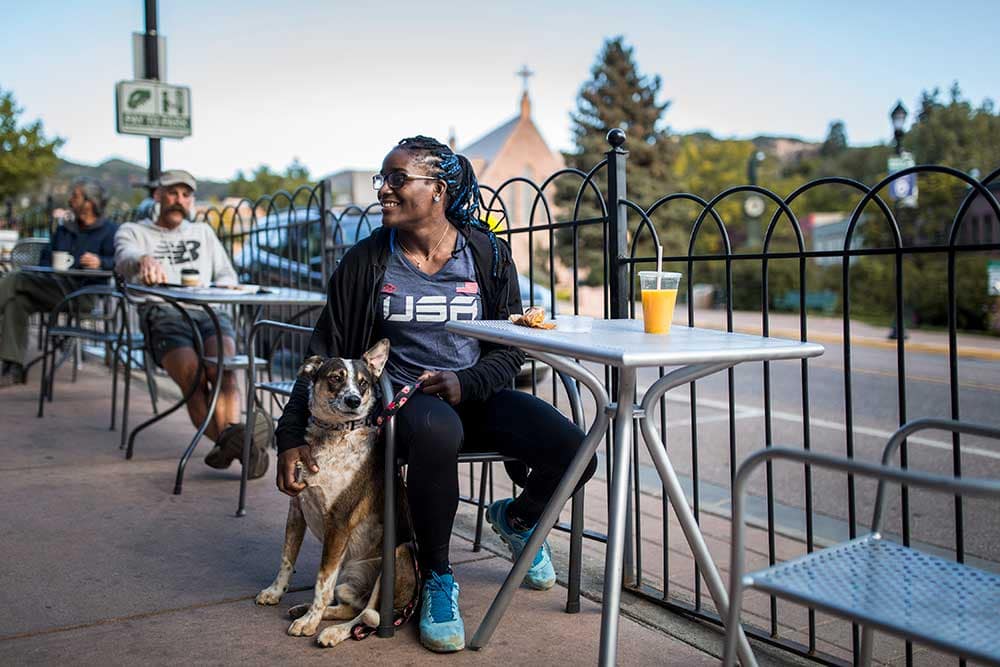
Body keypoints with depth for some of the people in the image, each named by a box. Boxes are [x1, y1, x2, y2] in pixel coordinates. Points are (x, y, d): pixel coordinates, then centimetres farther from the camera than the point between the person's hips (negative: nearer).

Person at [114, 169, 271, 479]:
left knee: (223, 365, -33)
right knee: (192, 374, -34)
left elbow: (228, 276, 28)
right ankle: (231, 442, -51)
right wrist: (144, 261, -29)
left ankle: (228, 441, -51)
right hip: (164, 314, -2)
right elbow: (124, 259, -2)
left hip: (210, 313, 2)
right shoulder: (133, 231, 22)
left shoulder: (203, 232, 34)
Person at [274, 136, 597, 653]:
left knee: (574, 452, -22)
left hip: (477, 396, 2)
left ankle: (515, 518, 18)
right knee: (437, 432, -40)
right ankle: (436, 579, -12)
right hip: (404, 398, -2)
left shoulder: (487, 253, 1)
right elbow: (324, 355, 0)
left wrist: (466, 383, -16)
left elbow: (510, 348, 5)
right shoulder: (366, 261, -1)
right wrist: (291, 436, -9)